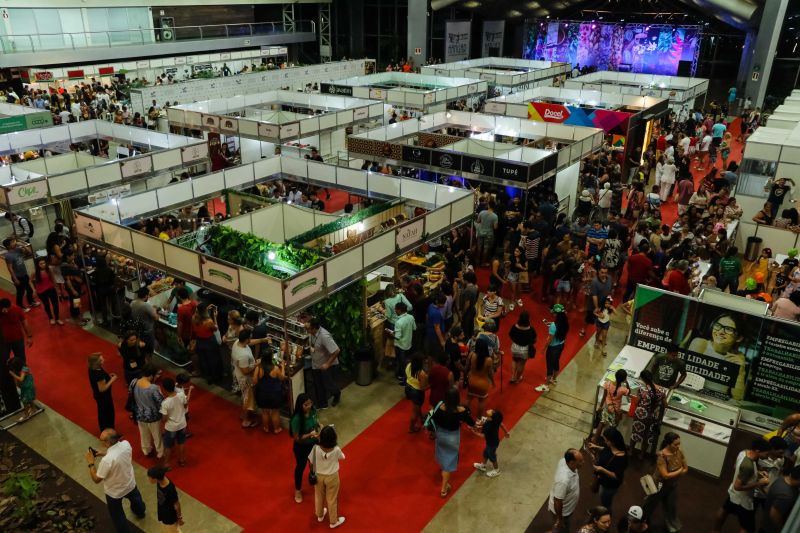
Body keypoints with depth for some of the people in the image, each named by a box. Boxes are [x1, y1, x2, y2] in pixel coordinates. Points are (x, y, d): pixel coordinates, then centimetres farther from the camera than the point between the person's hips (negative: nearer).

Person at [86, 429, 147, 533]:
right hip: (130, 484, 6)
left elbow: (96, 479, -24)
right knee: (135, 498, 38)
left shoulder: (106, 460, -41)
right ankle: (140, 512, 68)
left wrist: (91, 463, -15)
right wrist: (103, 454, -5)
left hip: (114, 492, -6)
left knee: (117, 516, 23)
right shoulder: (126, 444, -23)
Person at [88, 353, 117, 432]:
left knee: (102, 413, 27)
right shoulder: (99, 374, -36)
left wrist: (108, 376, 0)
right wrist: (111, 380, -21)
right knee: (108, 414, 12)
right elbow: (102, 389, -29)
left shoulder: (92, 369, -9)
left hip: (98, 395, 9)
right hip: (103, 396, -9)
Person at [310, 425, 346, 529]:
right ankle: (333, 521, 39)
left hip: (318, 476, 2)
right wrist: (336, 444, -2)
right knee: (332, 499, 20)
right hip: (332, 477, -2)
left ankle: (320, 515, 52)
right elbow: (342, 457, -7)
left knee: (319, 496, 28)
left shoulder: (316, 448, -29)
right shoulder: (336, 450, -30)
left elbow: (311, 460, -10)